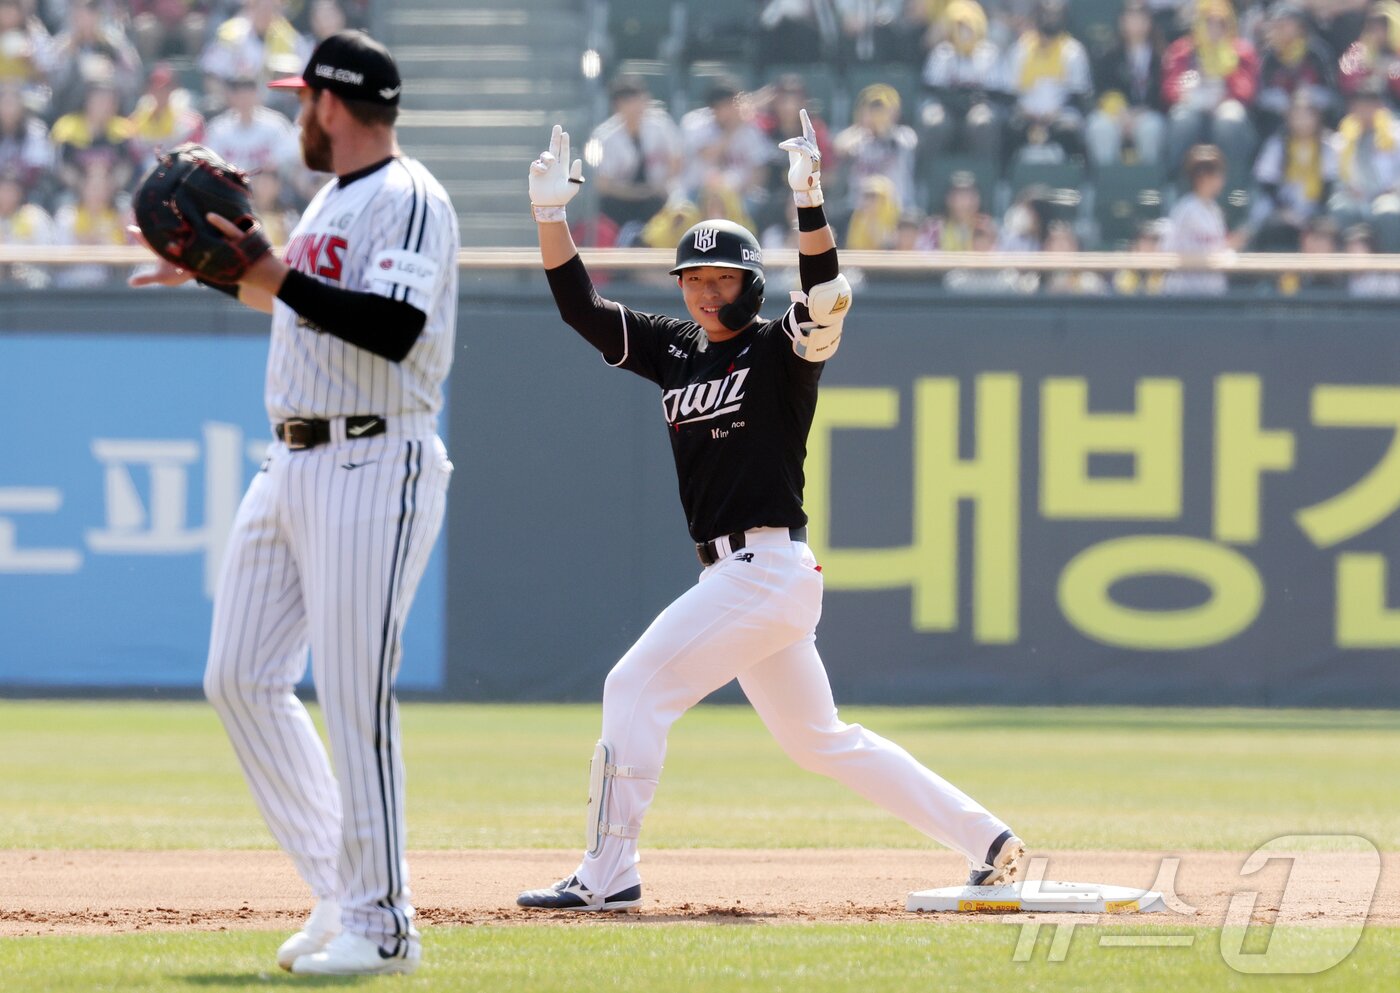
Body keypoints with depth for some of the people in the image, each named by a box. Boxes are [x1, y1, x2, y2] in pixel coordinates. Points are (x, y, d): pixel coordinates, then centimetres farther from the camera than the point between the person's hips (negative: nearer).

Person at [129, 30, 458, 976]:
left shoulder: (409, 200, -12)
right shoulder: (333, 200, 18)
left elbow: (394, 328, -26)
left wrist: (274, 274, -25)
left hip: (373, 466, -10)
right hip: (294, 463, 10)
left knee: (354, 697, -10)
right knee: (241, 678, 7)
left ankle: (380, 925, -4)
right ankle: (342, 892, 13)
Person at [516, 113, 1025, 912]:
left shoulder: (781, 351, -5)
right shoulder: (675, 349, 14)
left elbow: (825, 296, -25)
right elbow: (580, 306, 11)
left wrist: (810, 202, -38)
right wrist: (552, 213, -1)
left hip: (770, 567, -9)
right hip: (735, 574, 9)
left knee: (637, 687, -11)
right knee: (820, 740, 14)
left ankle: (608, 874, -7)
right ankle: (988, 841, 17)